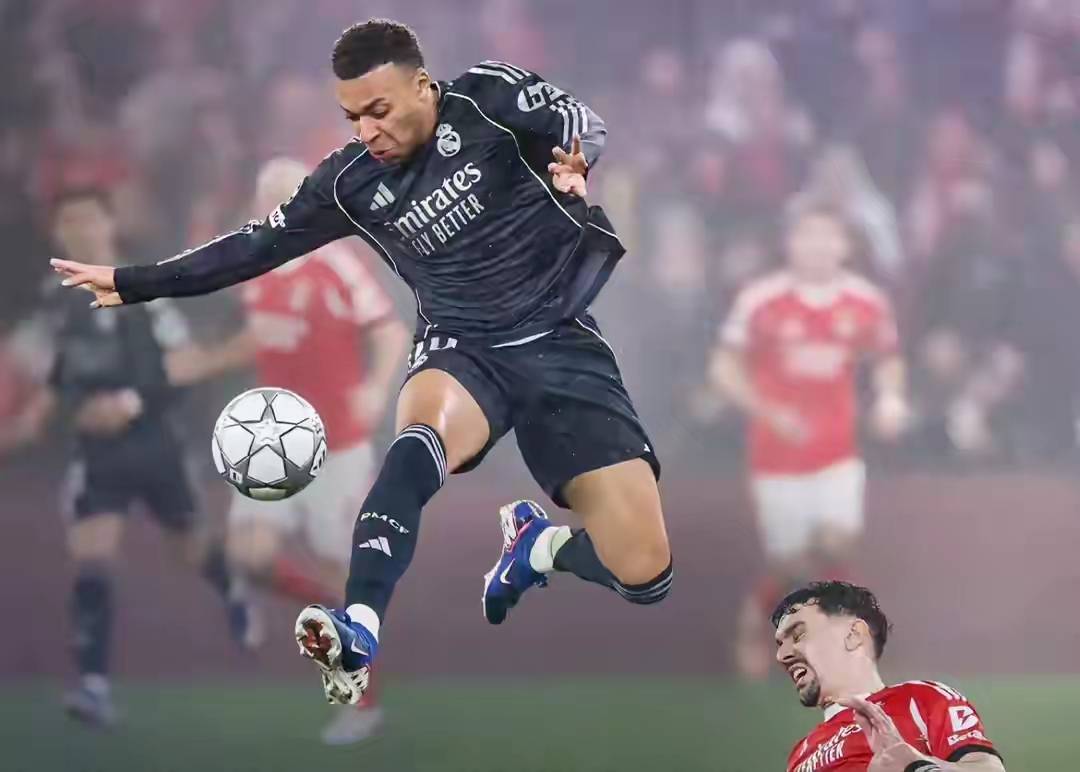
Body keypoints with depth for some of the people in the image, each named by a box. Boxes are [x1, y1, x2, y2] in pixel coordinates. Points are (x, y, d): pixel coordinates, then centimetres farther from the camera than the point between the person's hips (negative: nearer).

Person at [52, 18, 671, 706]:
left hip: (561, 345, -1)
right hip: (463, 351, 1)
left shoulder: (489, 98, -7)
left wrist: (575, 159, -42)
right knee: (420, 442, -39)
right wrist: (132, 283, 9)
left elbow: (579, 123, -17)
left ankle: (538, 547, 22)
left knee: (644, 575, -11)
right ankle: (359, 633, -52)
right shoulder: (352, 182, 1)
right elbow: (259, 244, 9)